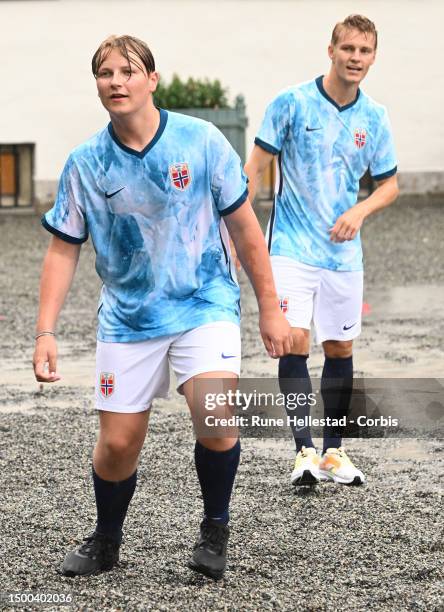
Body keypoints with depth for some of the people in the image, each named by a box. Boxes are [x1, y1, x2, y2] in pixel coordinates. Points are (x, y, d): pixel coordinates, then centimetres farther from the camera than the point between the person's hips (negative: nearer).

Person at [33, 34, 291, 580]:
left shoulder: (201, 141, -9)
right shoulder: (85, 164, -5)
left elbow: (242, 226, -1)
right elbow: (62, 250, 2)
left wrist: (270, 309, 2)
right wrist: (45, 333, -7)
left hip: (205, 304, -2)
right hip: (127, 318, 2)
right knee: (117, 444, 1)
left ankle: (214, 530, 4)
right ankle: (105, 542, 31)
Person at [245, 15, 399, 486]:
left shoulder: (374, 119, 3)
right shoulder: (292, 103, -8)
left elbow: (389, 184, 13)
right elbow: (256, 167, -3)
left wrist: (360, 210, -7)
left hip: (343, 251, 4)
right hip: (291, 248, -4)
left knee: (340, 348, 9)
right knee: (294, 341, -14)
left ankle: (333, 452, 20)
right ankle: (305, 451, -12)